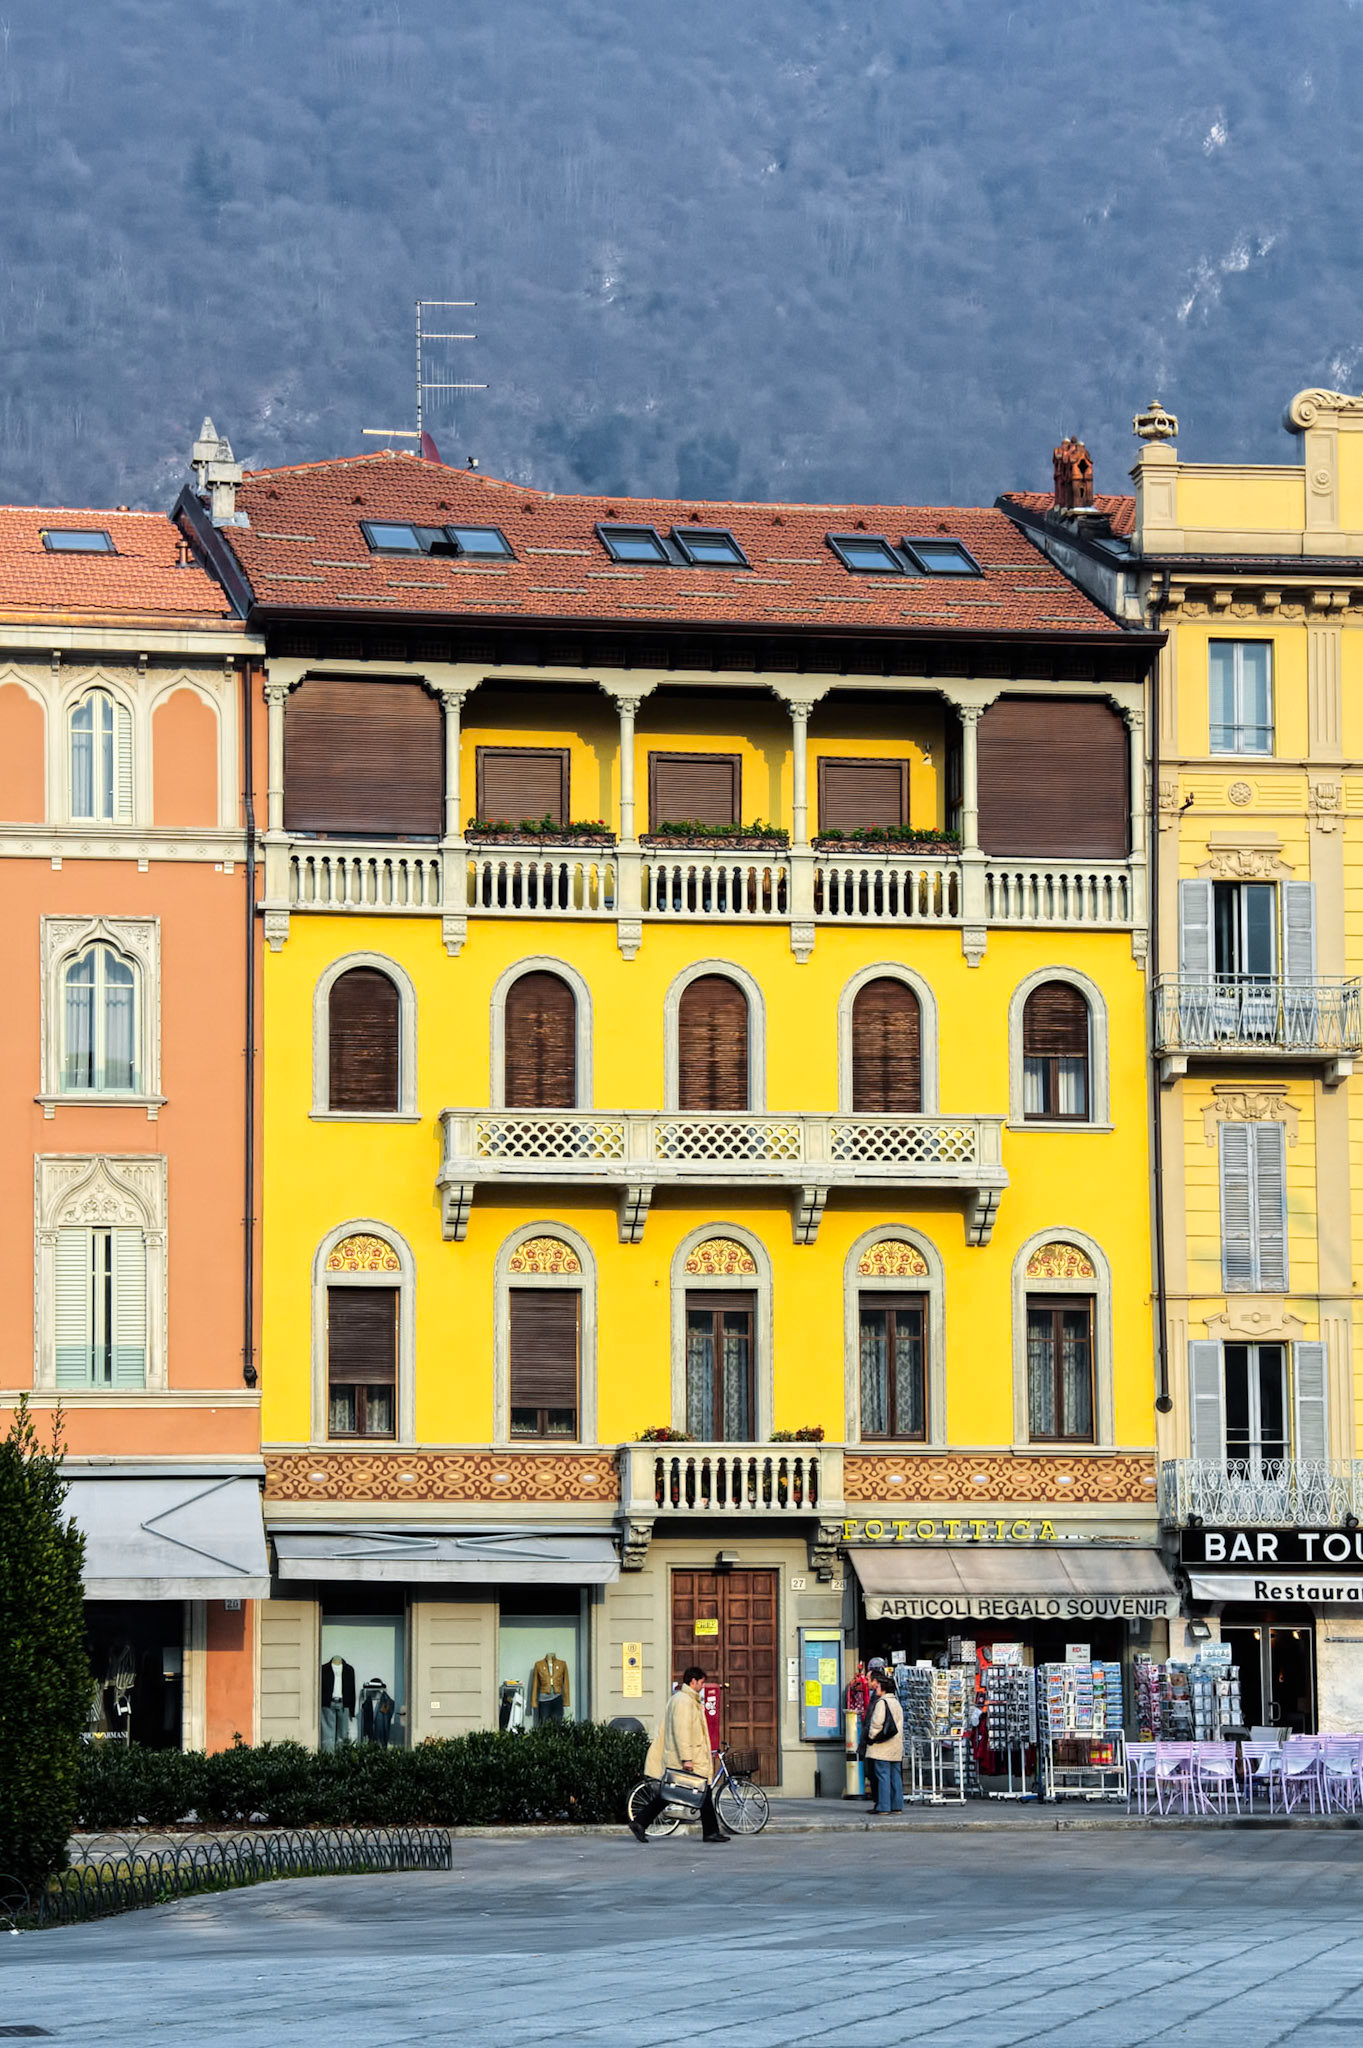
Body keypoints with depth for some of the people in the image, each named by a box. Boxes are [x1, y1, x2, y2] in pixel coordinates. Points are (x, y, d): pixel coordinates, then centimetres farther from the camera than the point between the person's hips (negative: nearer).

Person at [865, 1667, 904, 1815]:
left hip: (882, 1748, -9)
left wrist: (871, 1738, -3)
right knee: (896, 1776, 9)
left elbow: (877, 1723, -17)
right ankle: (897, 1805, 10)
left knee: (882, 1776, -8)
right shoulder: (896, 1702, 16)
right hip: (896, 1748, 9)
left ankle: (883, 1806, -9)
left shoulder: (881, 1702, -11)